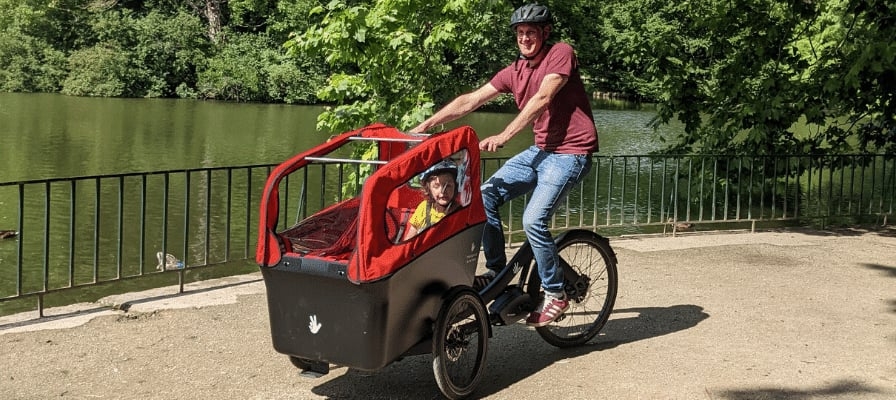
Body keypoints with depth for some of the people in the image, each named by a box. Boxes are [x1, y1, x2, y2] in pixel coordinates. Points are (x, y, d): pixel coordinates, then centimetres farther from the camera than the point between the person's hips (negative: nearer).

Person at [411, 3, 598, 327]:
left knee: (533, 220, -21)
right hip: (540, 150, 7)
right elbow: (470, 100, 4)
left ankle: (555, 294, -4)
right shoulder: (514, 72, 7)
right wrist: (424, 126, -1)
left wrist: (503, 137, -32)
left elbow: (541, 99, -23)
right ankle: (497, 272, 6)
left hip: (570, 152, -7)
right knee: (486, 195, -5)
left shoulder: (561, 53, -10)